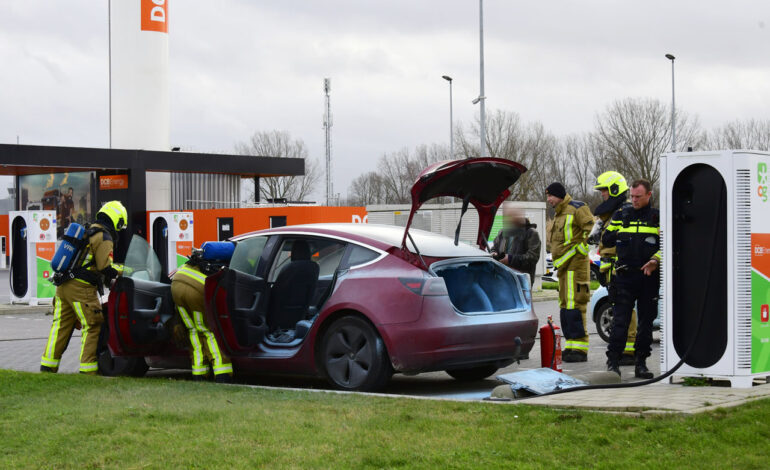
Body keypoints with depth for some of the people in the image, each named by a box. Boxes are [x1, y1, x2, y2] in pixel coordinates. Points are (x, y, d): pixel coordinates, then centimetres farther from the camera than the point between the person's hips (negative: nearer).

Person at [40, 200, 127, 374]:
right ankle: (88, 369, -4)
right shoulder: (104, 238, -8)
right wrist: (123, 270, 1)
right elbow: (106, 266, -15)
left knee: (61, 326, 13)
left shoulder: (87, 231, 20)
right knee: (93, 326, -2)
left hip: (63, 286, 9)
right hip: (80, 288, -9)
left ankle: (47, 366, 16)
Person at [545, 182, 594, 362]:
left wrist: (581, 248, -14)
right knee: (565, 306, 11)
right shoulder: (557, 214, 21)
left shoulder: (577, 209, -8)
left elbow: (592, 230, -15)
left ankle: (580, 348, -13)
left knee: (574, 306, -13)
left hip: (576, 264, -10)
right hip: (563, 266, 10)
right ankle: (570, 347, 15)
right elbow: (551, 238, 33)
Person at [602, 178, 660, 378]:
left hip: (649, 277, 0)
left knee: (646, 321, 7)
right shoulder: (621, 215, 11)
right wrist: (618, 234, -4)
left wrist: (656, 260, -16)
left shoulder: (658, 217, 5)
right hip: (625, 277, 0)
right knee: (620, 320, -7)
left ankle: (641, 363, 14)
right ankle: (613, 361, -6)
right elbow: (606, 240, 16)